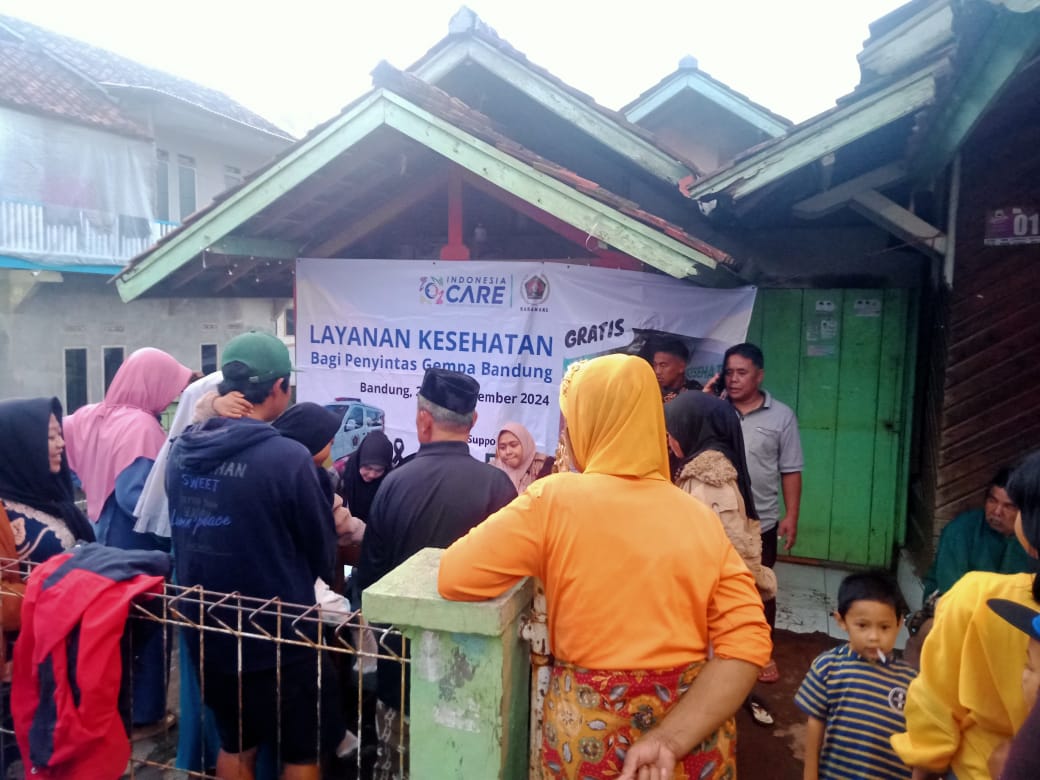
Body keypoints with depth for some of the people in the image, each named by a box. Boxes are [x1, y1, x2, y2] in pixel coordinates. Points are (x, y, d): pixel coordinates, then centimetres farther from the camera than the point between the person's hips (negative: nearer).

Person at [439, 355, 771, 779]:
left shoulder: (556, 499, -14)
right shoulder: (702, 518, -4)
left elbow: (454, 578, -13)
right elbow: (747, 641, -11)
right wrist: (673, 739, -15)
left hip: (591, 732, -3)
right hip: (696, 734, 3)